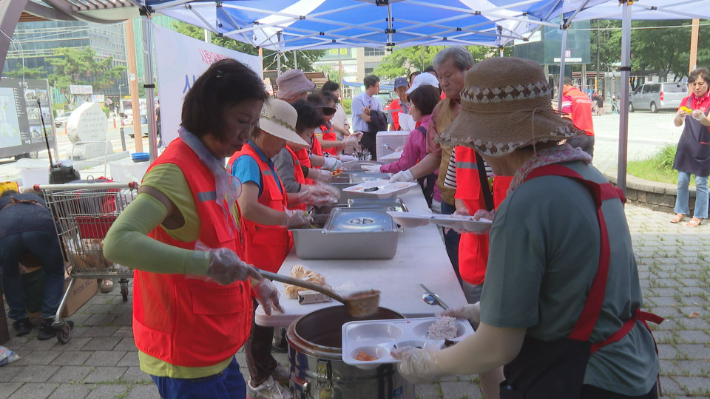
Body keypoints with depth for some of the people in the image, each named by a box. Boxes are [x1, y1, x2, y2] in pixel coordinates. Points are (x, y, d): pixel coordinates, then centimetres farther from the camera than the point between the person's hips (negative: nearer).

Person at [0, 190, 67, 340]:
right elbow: (55, 221, 42)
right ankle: (48, 323, 11)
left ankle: (20, 321, 28)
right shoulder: (37, 198, 45)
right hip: (41, 228, 0)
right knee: (55, 272, 21)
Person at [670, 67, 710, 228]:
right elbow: (677, 123, -4)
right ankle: (681, 211, 18)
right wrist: (678, 116, -28)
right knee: (682, 181, 6)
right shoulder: (686, 101, 6)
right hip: (686, 145, 4)